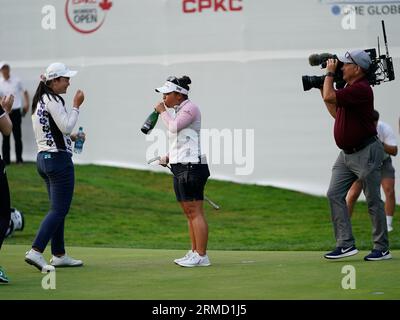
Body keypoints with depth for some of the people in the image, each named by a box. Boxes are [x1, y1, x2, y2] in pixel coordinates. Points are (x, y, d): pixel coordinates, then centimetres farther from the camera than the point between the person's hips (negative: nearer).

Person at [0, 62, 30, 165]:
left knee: (17, 136, -1)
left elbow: (25, 92, 15)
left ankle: (19, 159, 4)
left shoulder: (16, 81, 3)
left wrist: (27, 104, 2)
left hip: (16, 111, 0)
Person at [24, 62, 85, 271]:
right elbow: (66, 126, -18)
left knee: (58, 209, 16)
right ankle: (35, 252, -17)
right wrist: (76, 106, -10)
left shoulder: (39, 101, 15)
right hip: (58, 159, -10)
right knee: (59, 210, -9)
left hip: (44, 158, 10)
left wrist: (70, 137, 14)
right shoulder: (53, 100, -15)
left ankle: (59, 255, 19)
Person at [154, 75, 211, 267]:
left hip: (191, 166, -10)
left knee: (194, 211, -11)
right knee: (188, 212, 11)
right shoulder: (179, 110, 19)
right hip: (180, 166, 10)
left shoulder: (190, 108, -9)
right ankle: (194, 252, 15)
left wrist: (162, 112, -6)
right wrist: (168, 157, 12)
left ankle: (201, 256, -11)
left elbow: (174, 127, -22)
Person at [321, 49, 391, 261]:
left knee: (373, 201, -1)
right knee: (335, 194, 1)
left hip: (366, 153, -10)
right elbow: (336, 113, 24)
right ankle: (346, 244, 0)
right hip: (347, 154, 10)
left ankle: (382, 249, 6)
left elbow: (329, 96, -25)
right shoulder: (350, 88, 13)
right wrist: (325, 85, 20)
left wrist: (330, 73, -10)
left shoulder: (361, 89, -19)